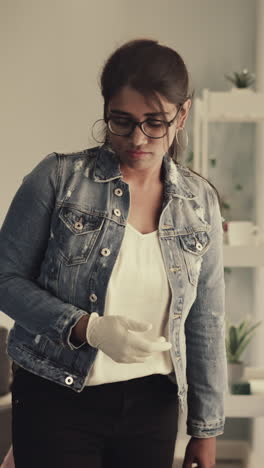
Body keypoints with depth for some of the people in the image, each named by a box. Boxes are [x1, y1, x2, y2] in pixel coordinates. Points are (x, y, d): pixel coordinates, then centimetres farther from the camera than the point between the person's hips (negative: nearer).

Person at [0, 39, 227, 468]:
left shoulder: (200, 202, 2)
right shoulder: (59, 178, -8)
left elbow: (205, 323, 7)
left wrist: (206, 428, 8)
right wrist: (88, 328, -22)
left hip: (152, 405, 3)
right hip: (57, 400, -3)